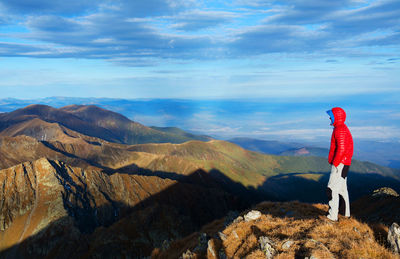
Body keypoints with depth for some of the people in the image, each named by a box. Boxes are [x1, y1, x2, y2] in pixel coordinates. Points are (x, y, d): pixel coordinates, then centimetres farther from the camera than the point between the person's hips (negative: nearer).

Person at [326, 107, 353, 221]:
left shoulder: (340, 130, -17)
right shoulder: (342, 128, 17)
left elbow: (341, 149, -24)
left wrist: (335, 164, -20)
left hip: (340, 164, -11)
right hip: (343, 164, 11)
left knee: (332, 190, -10)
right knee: (342, 189, 18)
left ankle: (332, 216, -8)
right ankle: (346, 213, 28)